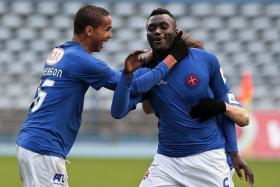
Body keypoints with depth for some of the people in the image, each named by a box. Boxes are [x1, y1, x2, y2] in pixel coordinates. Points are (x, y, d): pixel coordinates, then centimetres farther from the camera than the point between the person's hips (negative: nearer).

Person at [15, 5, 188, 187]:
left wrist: (126, 69, 11)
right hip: (44, 150, -10)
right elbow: (134, 87, -9)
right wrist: (171, 59, -2)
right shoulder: (81, 60, -13)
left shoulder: (59, 52, 14)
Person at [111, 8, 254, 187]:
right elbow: (118, 112, -13)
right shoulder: (145, 74, -2)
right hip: (167, 160, 1)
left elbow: (224, 106, 6)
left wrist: (234, 152, 5)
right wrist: (127, 74, -27)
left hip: (209, 158, -1)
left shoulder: (206, 60, -4)